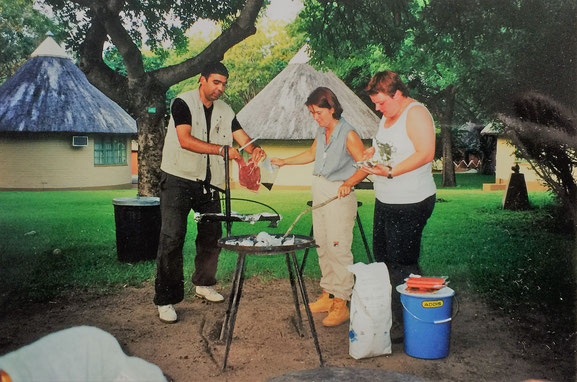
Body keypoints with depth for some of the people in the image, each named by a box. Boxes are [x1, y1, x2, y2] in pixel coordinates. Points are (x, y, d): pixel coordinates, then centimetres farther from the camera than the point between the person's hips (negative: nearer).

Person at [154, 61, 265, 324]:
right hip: (178, 179, -6)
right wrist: (222, 150, -27)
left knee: (211, 235, 12)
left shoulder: (225, 110, 9)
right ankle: (165, 301, -2)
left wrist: (254, 149, -20)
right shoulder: (183, 103, -9)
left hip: (208, 182, 6)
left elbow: (242, 137, 3)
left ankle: (204, 284, 33)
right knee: (172, 238, -9)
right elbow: (185, 140, -21)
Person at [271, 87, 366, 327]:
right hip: (320, 191, 8)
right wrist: (284, 162, 29)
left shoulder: (348, 134, -13)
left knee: (338, 248, -8)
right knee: (322, 245, 11)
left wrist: (348, 183, -28)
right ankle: (327, 296, 22)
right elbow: (312, 154, 28)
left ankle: (341, 304, 0)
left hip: (339, 194, -8)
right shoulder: (321, 132, 11)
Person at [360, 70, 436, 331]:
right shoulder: (388, 115, 13)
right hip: (385, 202, 10)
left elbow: (425, 153, -25)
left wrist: (391, 171, -28)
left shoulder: (416, 113, -15)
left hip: (410, 205, -10)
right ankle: (387, 313, 30)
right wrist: (374, 150, 7)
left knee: (402, 264, -5)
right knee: (382, 256, 15)